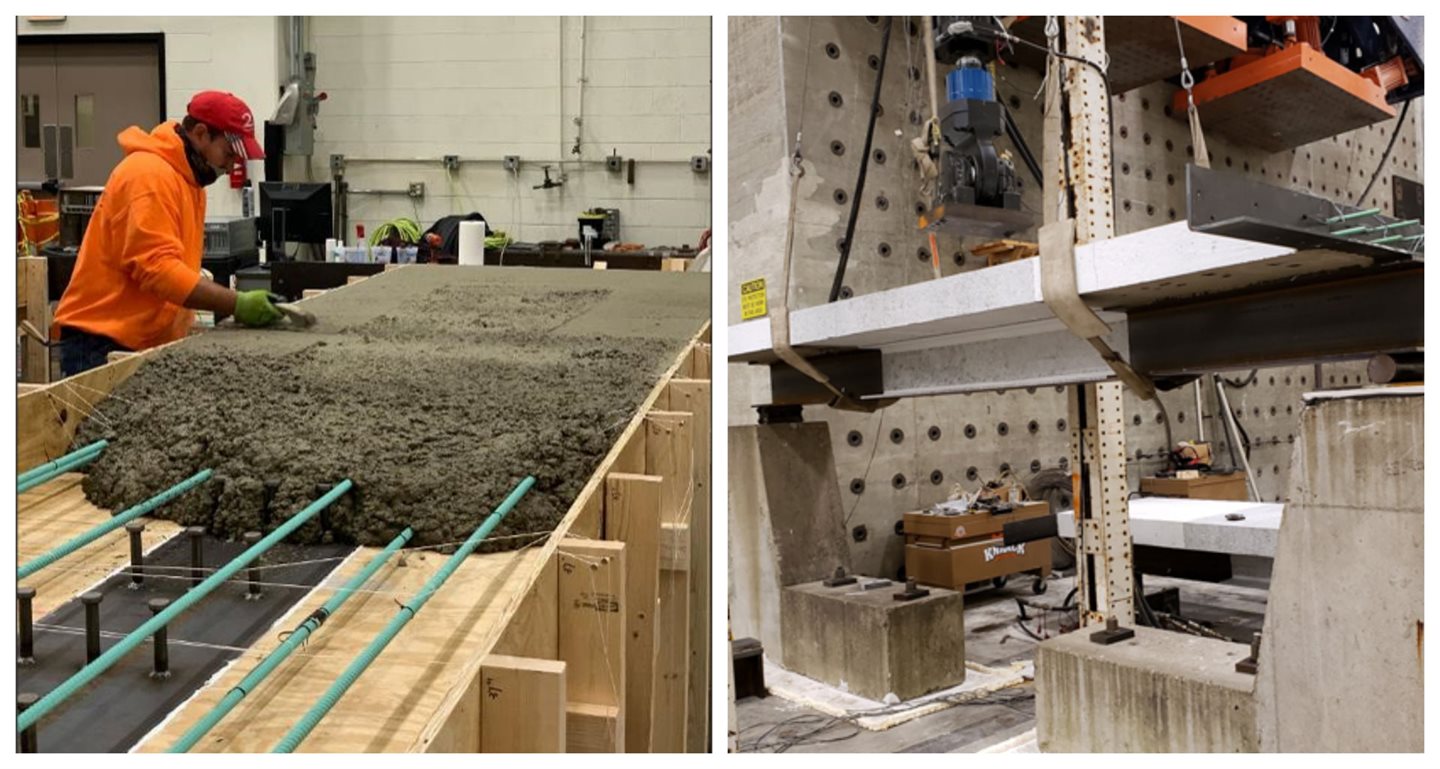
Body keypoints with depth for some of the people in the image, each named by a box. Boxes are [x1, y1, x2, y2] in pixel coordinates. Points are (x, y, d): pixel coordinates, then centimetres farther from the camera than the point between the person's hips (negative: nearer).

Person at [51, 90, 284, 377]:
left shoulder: (187, 179, 13)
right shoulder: (150, 175, -17)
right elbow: (157, 267, -26)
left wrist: (227, 302, 2)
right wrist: (237, 303, -28)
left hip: (149, 342, 9)